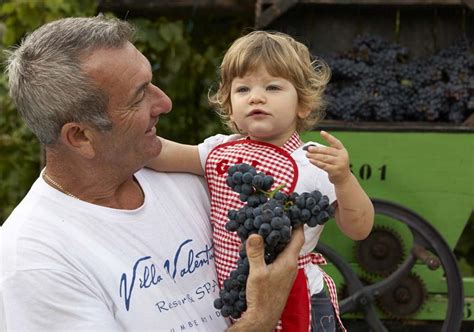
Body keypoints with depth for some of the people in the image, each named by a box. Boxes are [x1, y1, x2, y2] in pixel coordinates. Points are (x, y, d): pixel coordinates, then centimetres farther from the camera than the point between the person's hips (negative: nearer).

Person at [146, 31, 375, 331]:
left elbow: (359, 229, -16)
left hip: (295, 306, -4)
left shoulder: (313, 163, -14)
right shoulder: (220, 150, 1)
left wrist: (343, 178, -32)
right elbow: (163, 153, -8)